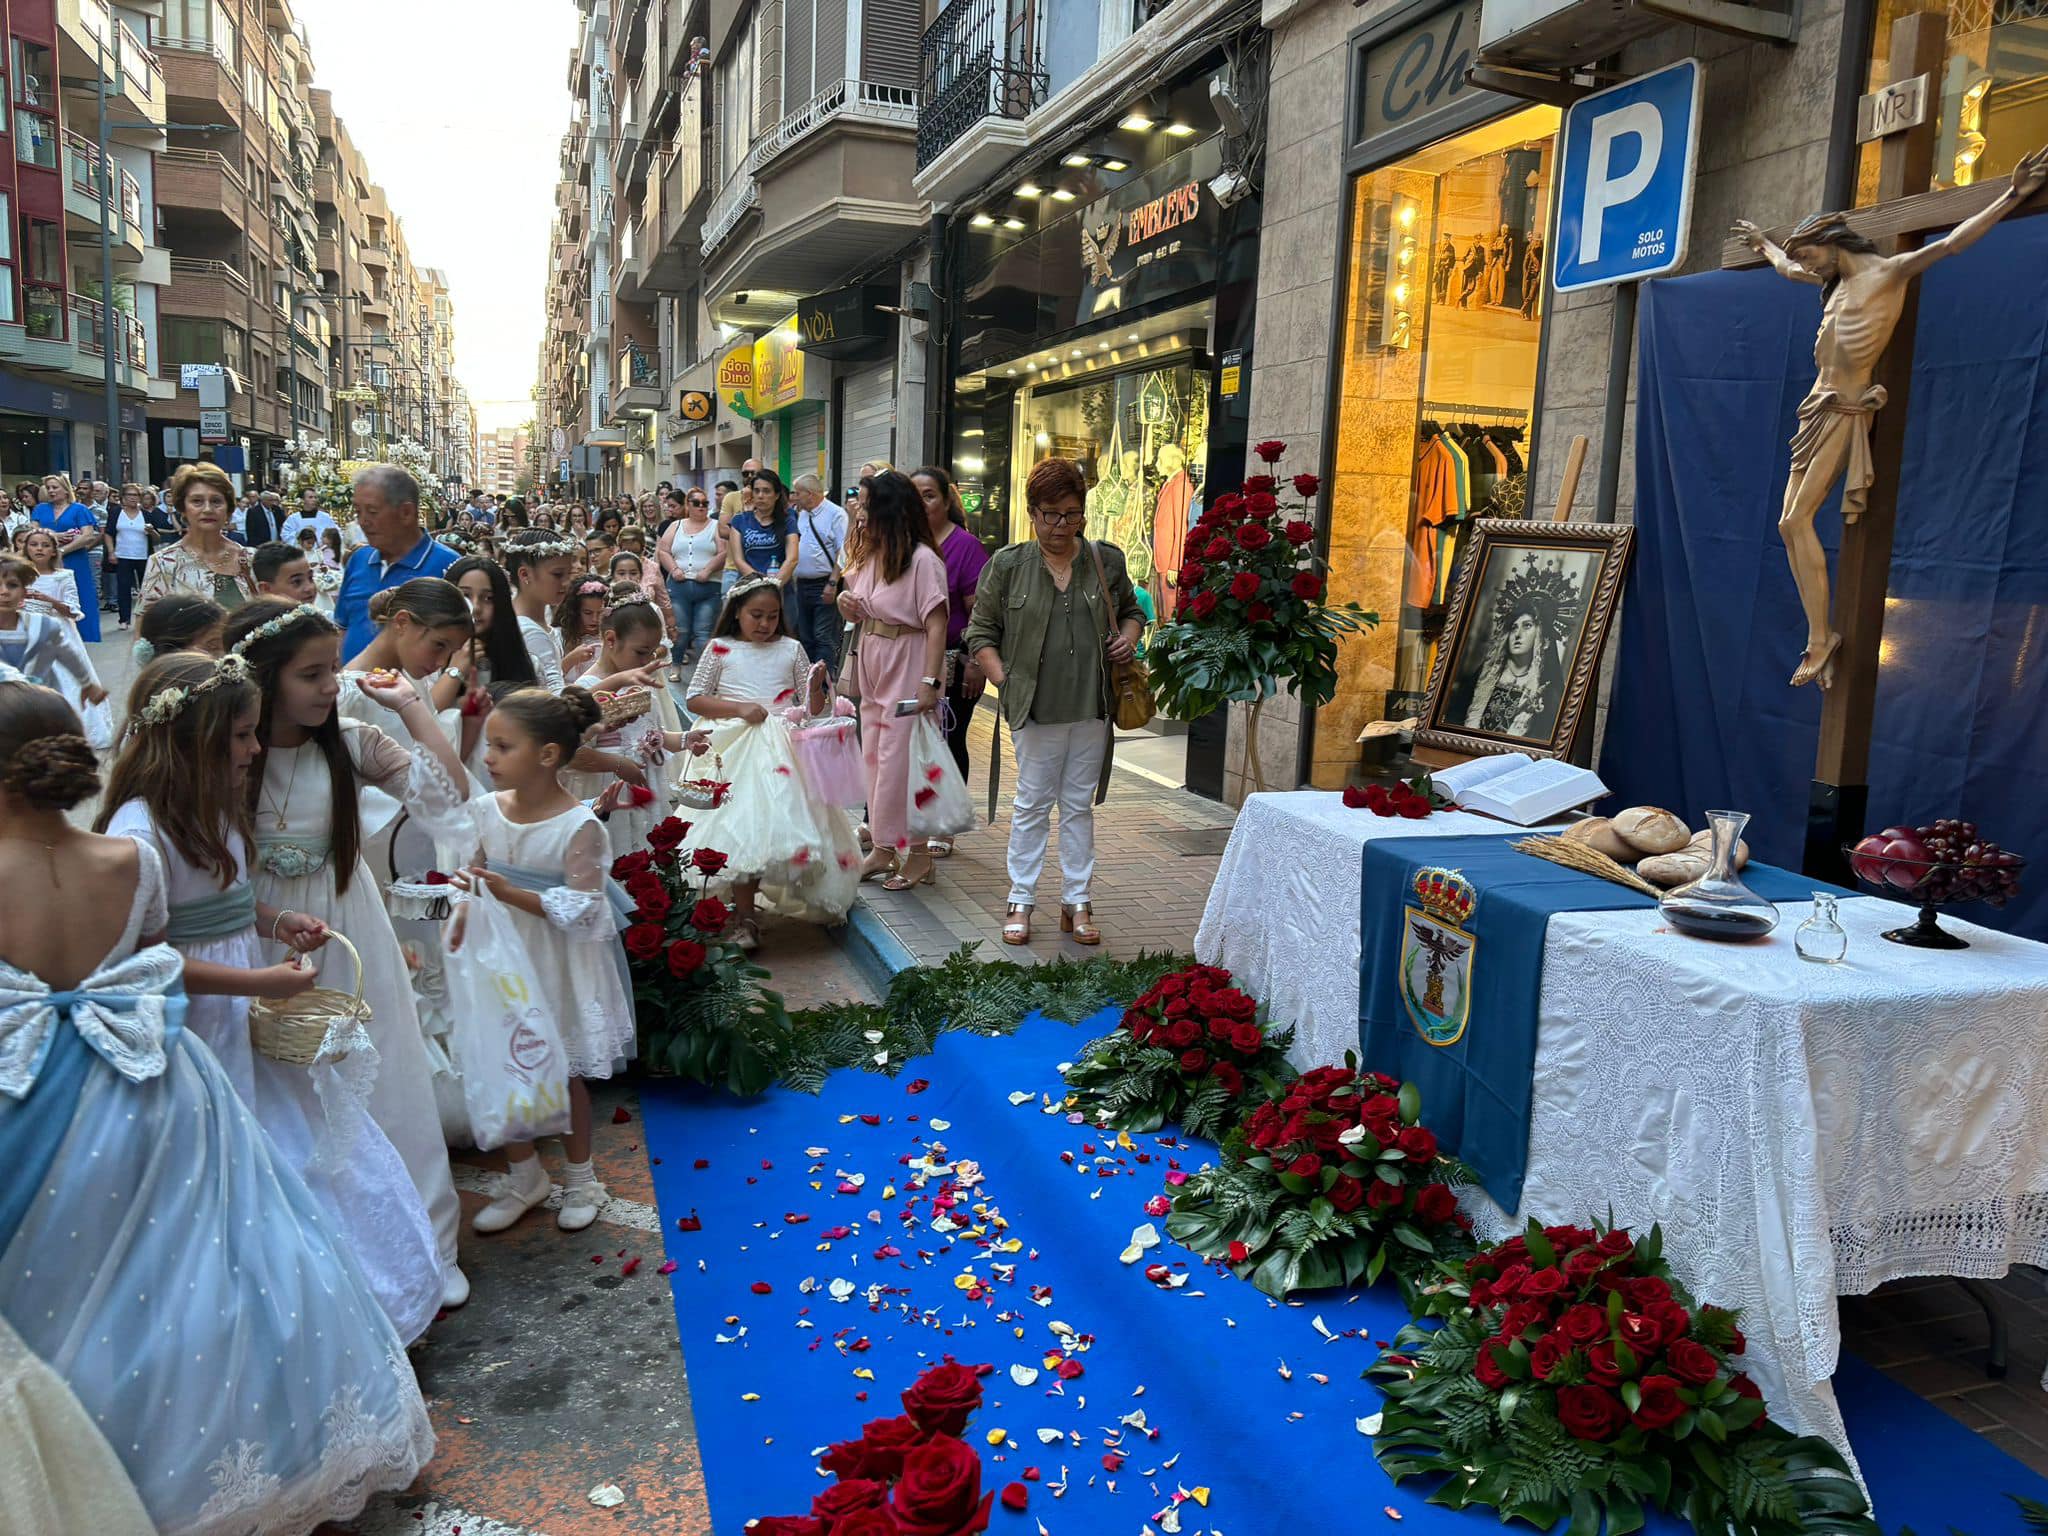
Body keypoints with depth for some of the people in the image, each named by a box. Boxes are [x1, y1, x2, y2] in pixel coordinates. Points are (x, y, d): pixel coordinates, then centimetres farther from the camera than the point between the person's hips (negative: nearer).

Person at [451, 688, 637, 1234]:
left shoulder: (578, 826, -20)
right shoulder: (489, 810, -4)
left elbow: (578, 909, -20)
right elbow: (478, 875, 9)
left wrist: (511, 894, -27)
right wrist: (466, 912, -9)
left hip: (557, 964, -5)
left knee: (564, 1074, 10)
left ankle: (579, 1178, 32)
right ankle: (523, 1177, 34)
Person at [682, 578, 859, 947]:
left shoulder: (791, 650, 11)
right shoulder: (720, 649, 6)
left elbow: (811, 709, 12)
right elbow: (695, 699, 3)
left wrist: (816, 688, -10)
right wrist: (739, 708, -10)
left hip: (784, 748, 3)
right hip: (738, 749, -2)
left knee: (780, 817, -4)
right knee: (744, 826, -13)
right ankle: (746, 917, -6)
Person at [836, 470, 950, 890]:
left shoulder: (922, 560, -16)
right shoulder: (869, 555, 10)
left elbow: (936, 625, -20)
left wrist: (929, 681, -26)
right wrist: (849, 607, -2)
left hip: (907, 668, -9)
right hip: (873, 666, 9)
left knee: (901, 760, -5)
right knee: (875, 757, 13)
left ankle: (918, 854, 7)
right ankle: (884, 848, 23)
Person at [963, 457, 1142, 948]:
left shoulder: (1108, 561, 6)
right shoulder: (1008, 565, -1)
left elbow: (1132, 610, 22)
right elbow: (981, 631, 4)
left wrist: (1129, 637, 1)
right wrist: (1004, 680, -5)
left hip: (1092, 707, 2)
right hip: (1036, 707, -2)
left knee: (1079, 805, 10)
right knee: (1032, 804, 5)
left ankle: (1077, 902, 19)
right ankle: (1021, 901, 15)